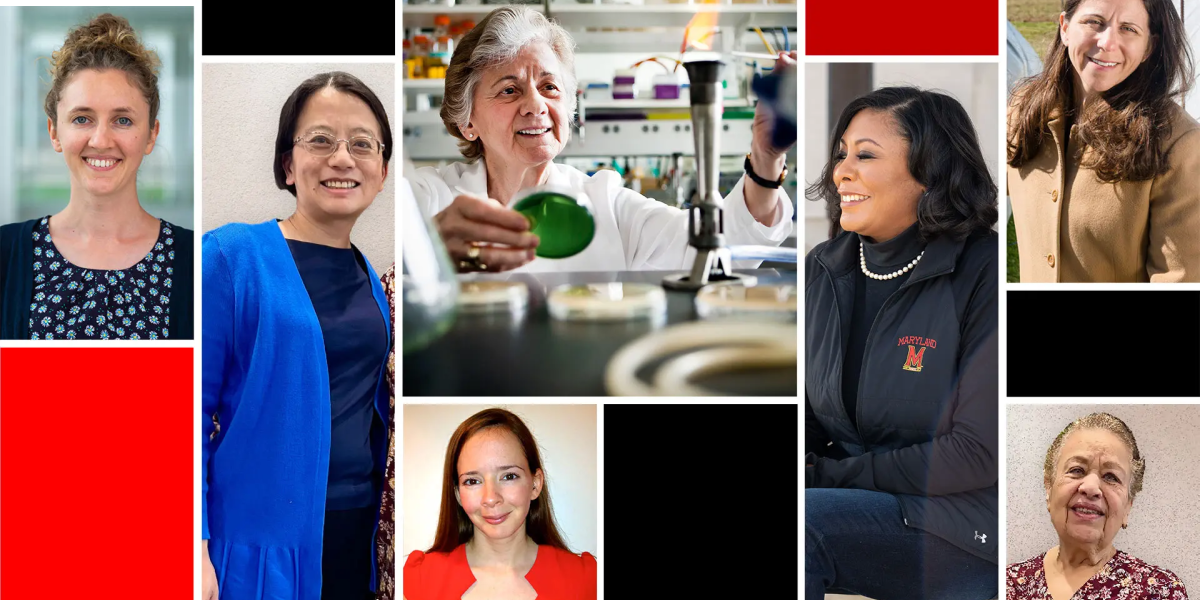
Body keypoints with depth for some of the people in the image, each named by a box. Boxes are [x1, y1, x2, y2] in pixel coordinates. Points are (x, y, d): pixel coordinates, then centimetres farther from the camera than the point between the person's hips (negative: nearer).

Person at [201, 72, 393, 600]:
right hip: (258, 543, -6)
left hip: (359, 537, 6)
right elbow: (194, 411, -11)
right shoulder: (231, 256, -8)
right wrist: (196, 550, -18)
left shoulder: (370, 278, 10)